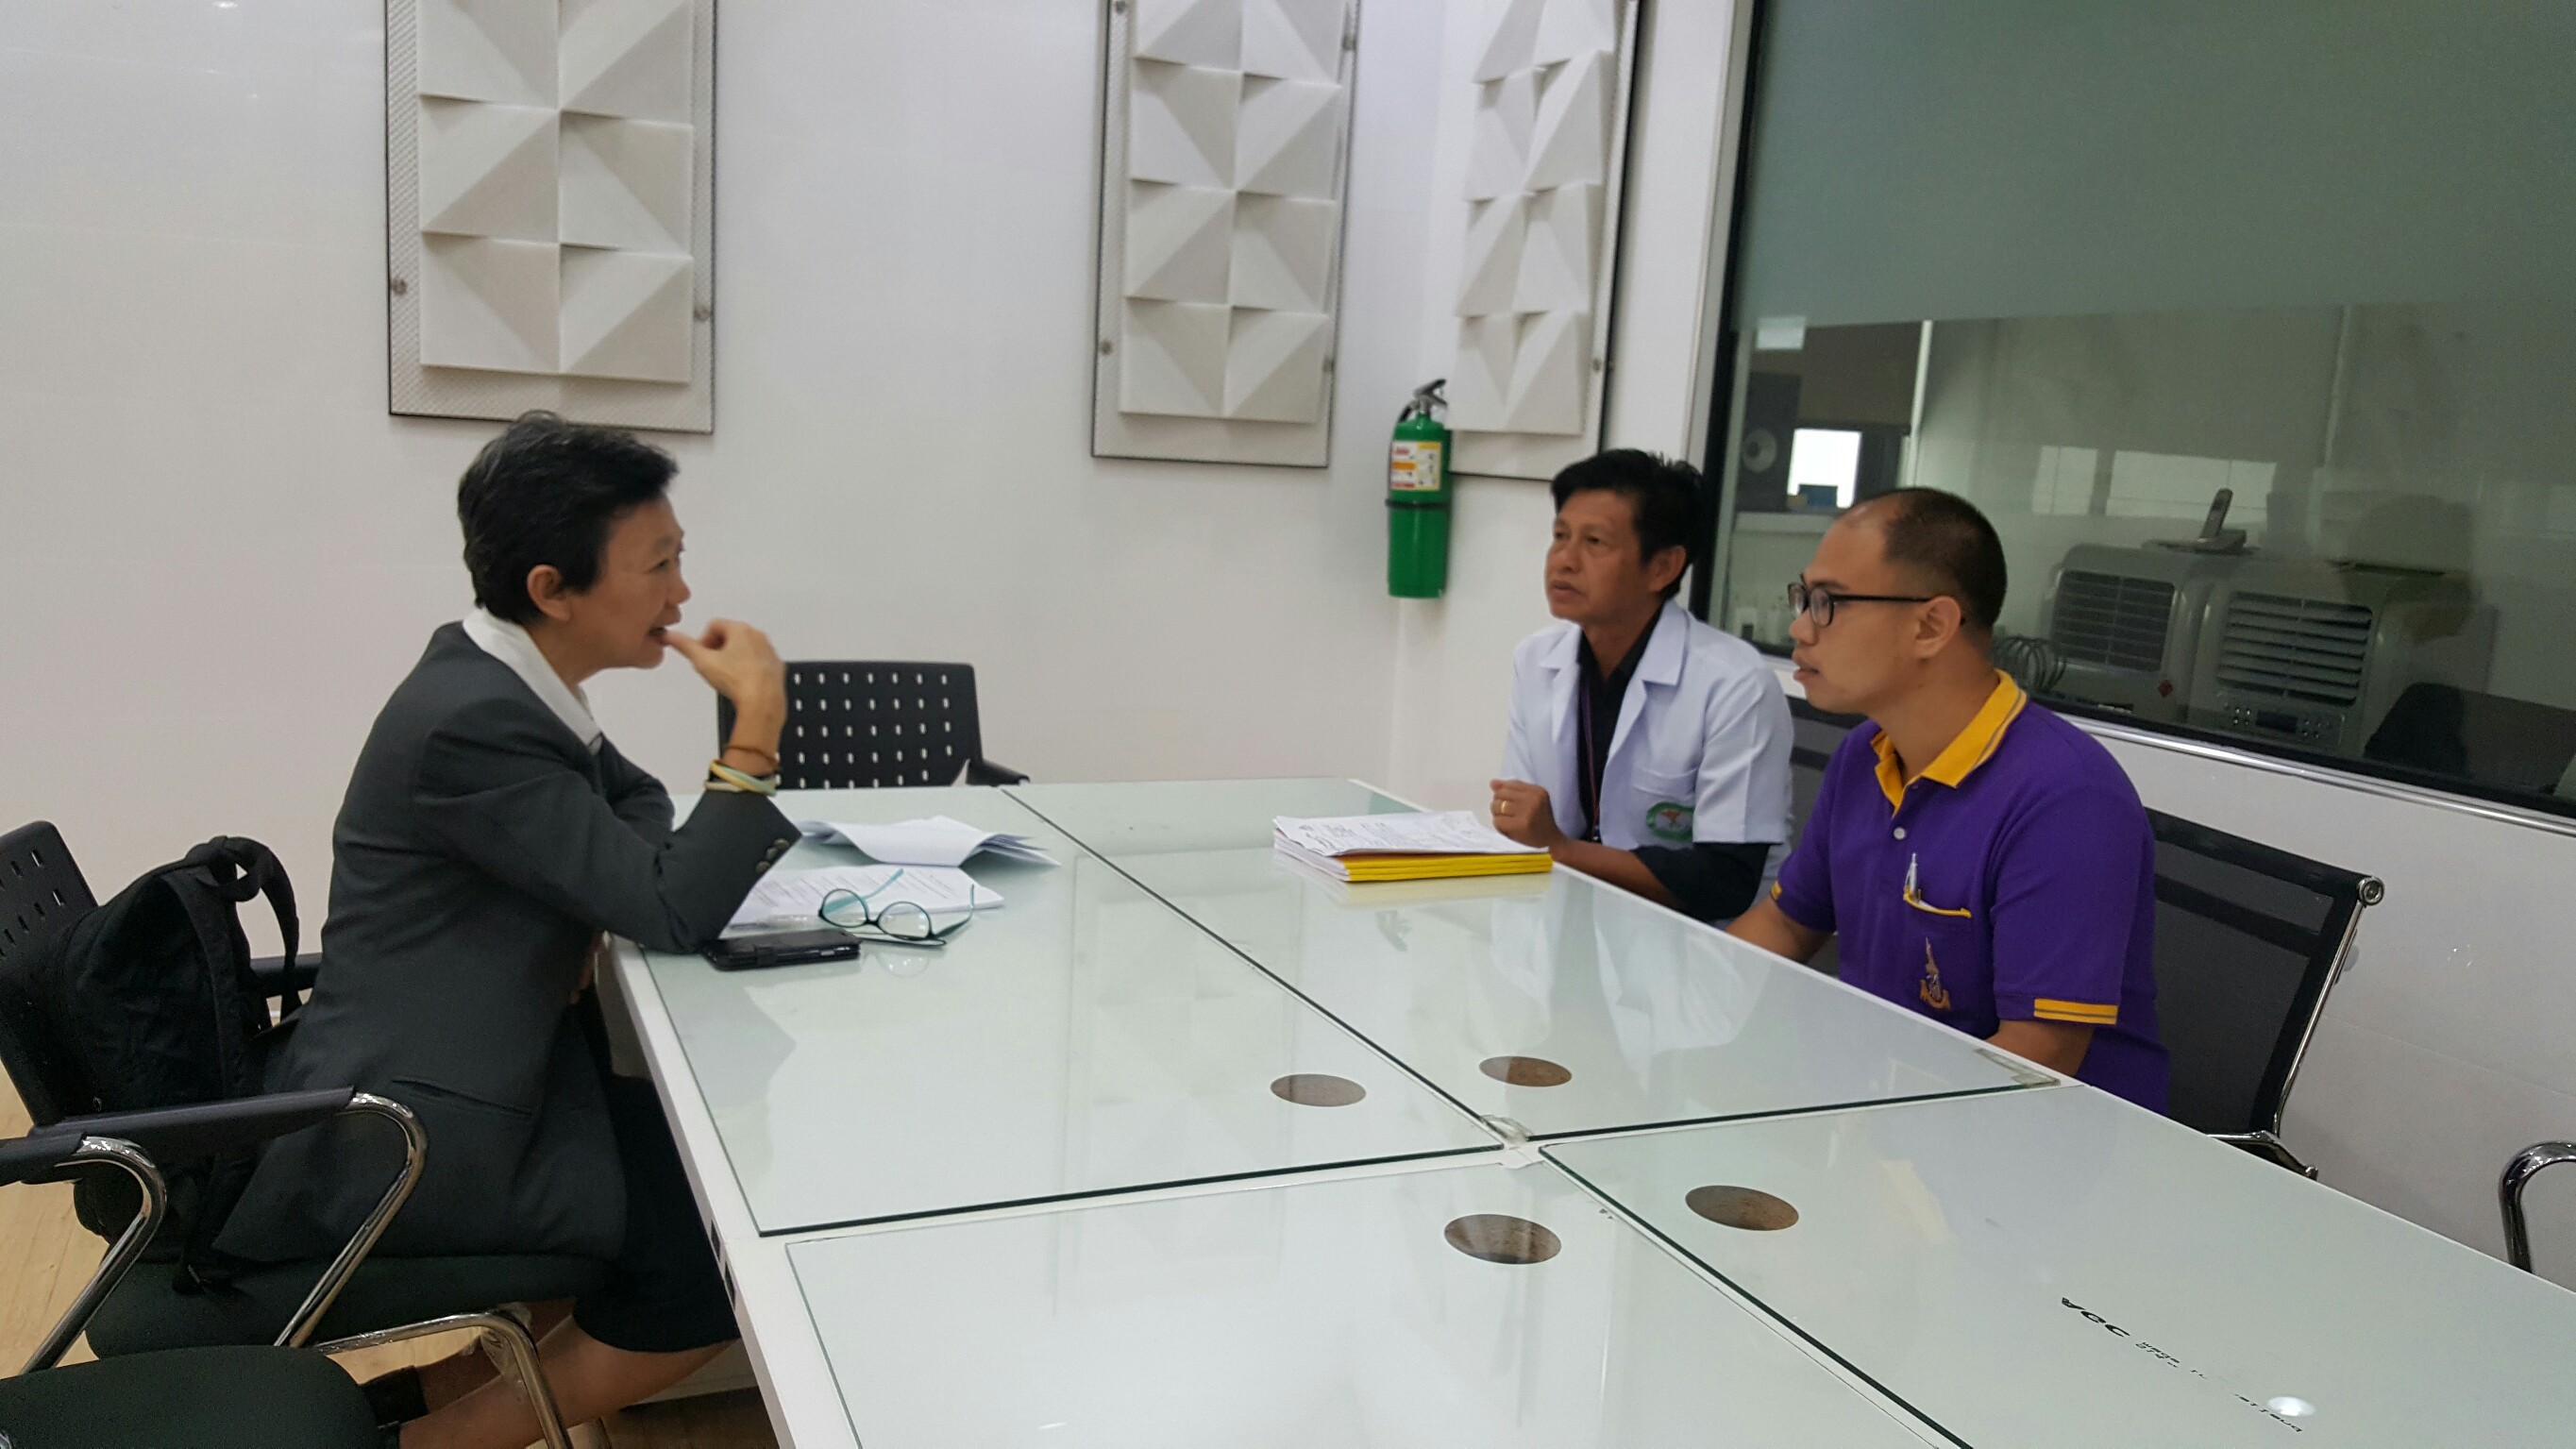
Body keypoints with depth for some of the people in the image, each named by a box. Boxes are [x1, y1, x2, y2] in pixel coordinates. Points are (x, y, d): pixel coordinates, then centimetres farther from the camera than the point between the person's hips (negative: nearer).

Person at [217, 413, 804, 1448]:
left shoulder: (495, 670, 3)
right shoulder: (470, 721, -25)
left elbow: (637, 804, 18)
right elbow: (674, 913, -25)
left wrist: (599, 907, -2)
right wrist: (757, 723, -23)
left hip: (441, 1072, 10)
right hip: (406, 1139, -9)